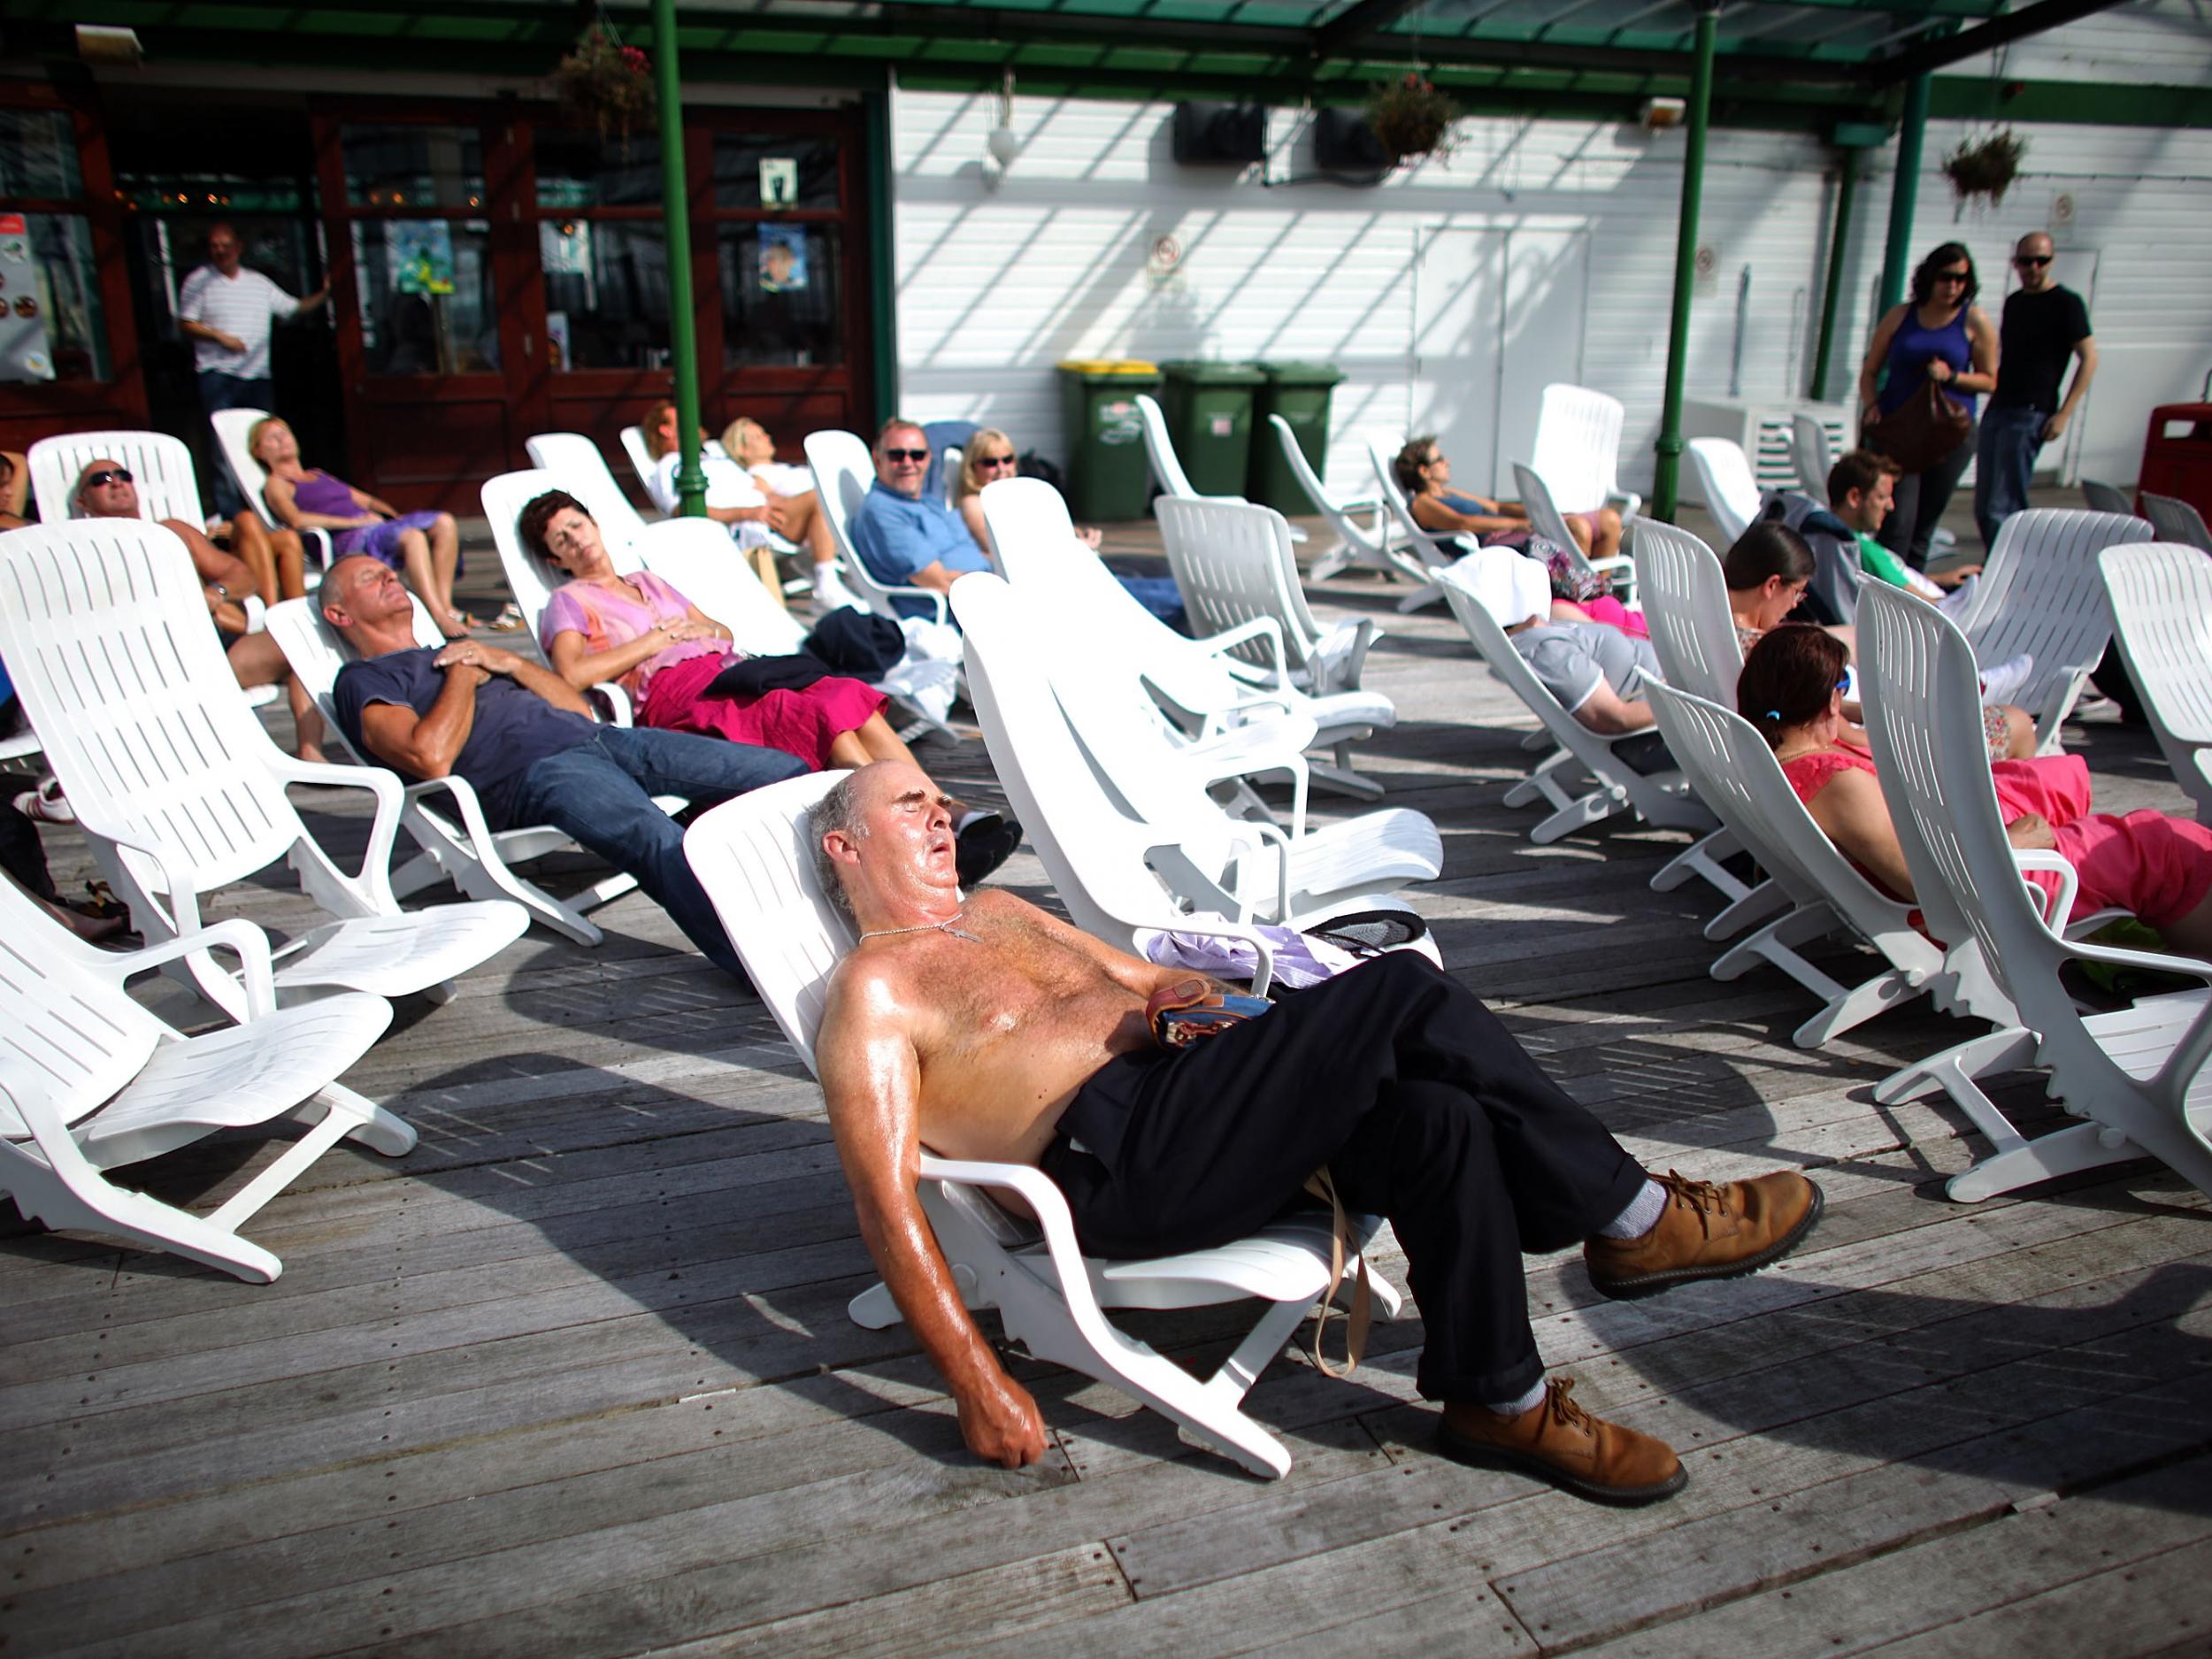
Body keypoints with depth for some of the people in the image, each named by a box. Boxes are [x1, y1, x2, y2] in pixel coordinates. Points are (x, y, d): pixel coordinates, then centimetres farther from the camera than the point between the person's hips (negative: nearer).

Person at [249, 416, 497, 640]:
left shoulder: (319, 475, 36)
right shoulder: (276, 484, 11)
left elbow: (363, 499, 32)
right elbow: (297, 520, -9)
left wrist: (391, 513, 10)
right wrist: (353, 521, -12)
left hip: (377, 526, 8)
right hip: (347, 542, -8)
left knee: (444, 523, -15)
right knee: (412, 536, -36)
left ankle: (447, 607, -24)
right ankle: (438, 617, -47)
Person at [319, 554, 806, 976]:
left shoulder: (458, 650, 36)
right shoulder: (363, 680, 15)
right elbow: (432, 758, -8)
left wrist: (508, 662, 12)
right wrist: (464, 677, 7)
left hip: (597, 737, 8)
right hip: (533, 772, -8)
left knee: (784, 771, -9)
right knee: (656, 840, -39)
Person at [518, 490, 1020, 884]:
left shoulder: (649, 582, 36)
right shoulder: (568, 602, 17)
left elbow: (722, 630, 31)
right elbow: (573, 674, -4)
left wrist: (702, 628, 7)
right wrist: (659, 637, 0)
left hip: (729, 671, 6)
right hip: (675, 693, -6)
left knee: (850, 696, -25)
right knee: (822, 713, -31)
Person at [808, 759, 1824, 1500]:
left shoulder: (997, 911, 27)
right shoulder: (873, 990, 0)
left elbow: (1143, 976, 33)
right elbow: (889, 1206, -9)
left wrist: (1181, 995, 8)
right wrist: (978, 1386, -14)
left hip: (1181, 1091, 8)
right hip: (1111, 1159, -8)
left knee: (1435, 1116, -19)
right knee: (1403, 990, -21)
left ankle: (1500, 1400, -3)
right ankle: (1637, 1219, -9)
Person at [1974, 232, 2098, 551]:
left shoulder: (2067, 303, -4)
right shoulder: (2013, 302, 16)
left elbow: (2089, 360, -6)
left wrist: (2063, 414, -13)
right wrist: (1991, 403, 19)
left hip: (2030, 414, -7)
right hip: (1996, 410, 7)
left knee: (2002, 509, -14)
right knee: (1984, 509, 7)